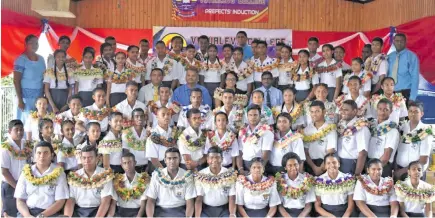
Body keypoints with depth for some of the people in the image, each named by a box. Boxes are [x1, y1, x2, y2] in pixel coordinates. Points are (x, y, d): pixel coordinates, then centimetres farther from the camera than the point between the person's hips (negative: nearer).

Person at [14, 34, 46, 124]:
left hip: (40, 97, 5)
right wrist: (20, 100, -14)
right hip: (26, 97, -5)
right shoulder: (21, 59, -7)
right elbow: (16, 81, -9)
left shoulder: (41, 59, 10)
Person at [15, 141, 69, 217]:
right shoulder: (26, 173, 11)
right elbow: (20, 200, 7)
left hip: (50, 213, -2)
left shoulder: (59, 173, 4)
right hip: (28, 212, 2)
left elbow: (60, 201, -2)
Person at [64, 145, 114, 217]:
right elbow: (70, 200, 5)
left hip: (97, 211, -3)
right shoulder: (74, 176, 11)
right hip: (78, 211, 3)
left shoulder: (105, 175, -1)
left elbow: (105, 202, -9)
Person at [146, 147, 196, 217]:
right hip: (160, 210, 0)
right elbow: (151, 200, 0)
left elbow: (190, 202, -3)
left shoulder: (187, 176, -1)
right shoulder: (157, 175, 1)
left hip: (179, 210, 0)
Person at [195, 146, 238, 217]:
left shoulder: (230, 174, -2)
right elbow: (199, 198, -4)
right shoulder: (200, 176, -1)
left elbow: (232, 198, -5)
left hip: (224, 209, 0)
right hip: (206, 209, 0)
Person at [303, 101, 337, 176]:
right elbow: (305, 152, 4)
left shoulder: (330, 129, -3)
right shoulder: (307, 129, 7)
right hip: (310, 165, 3)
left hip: (325, 164, -2)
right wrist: (314, 167, -8)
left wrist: (321, 168, -12)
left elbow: (330, 152, -6)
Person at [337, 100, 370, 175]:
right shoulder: (340, 125, 7)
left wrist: (357, 174, -20)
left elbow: (362, 154, -17)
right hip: (337, 163, 6)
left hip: (352, 165, -6)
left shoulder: (361, 128, -12)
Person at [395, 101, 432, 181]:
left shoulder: (426, 132, -10)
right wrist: (396, 168, -3)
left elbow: (423, 160, -9)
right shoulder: (402, 127, 0)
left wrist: (403, 170, -8)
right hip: (398, 169, 3)